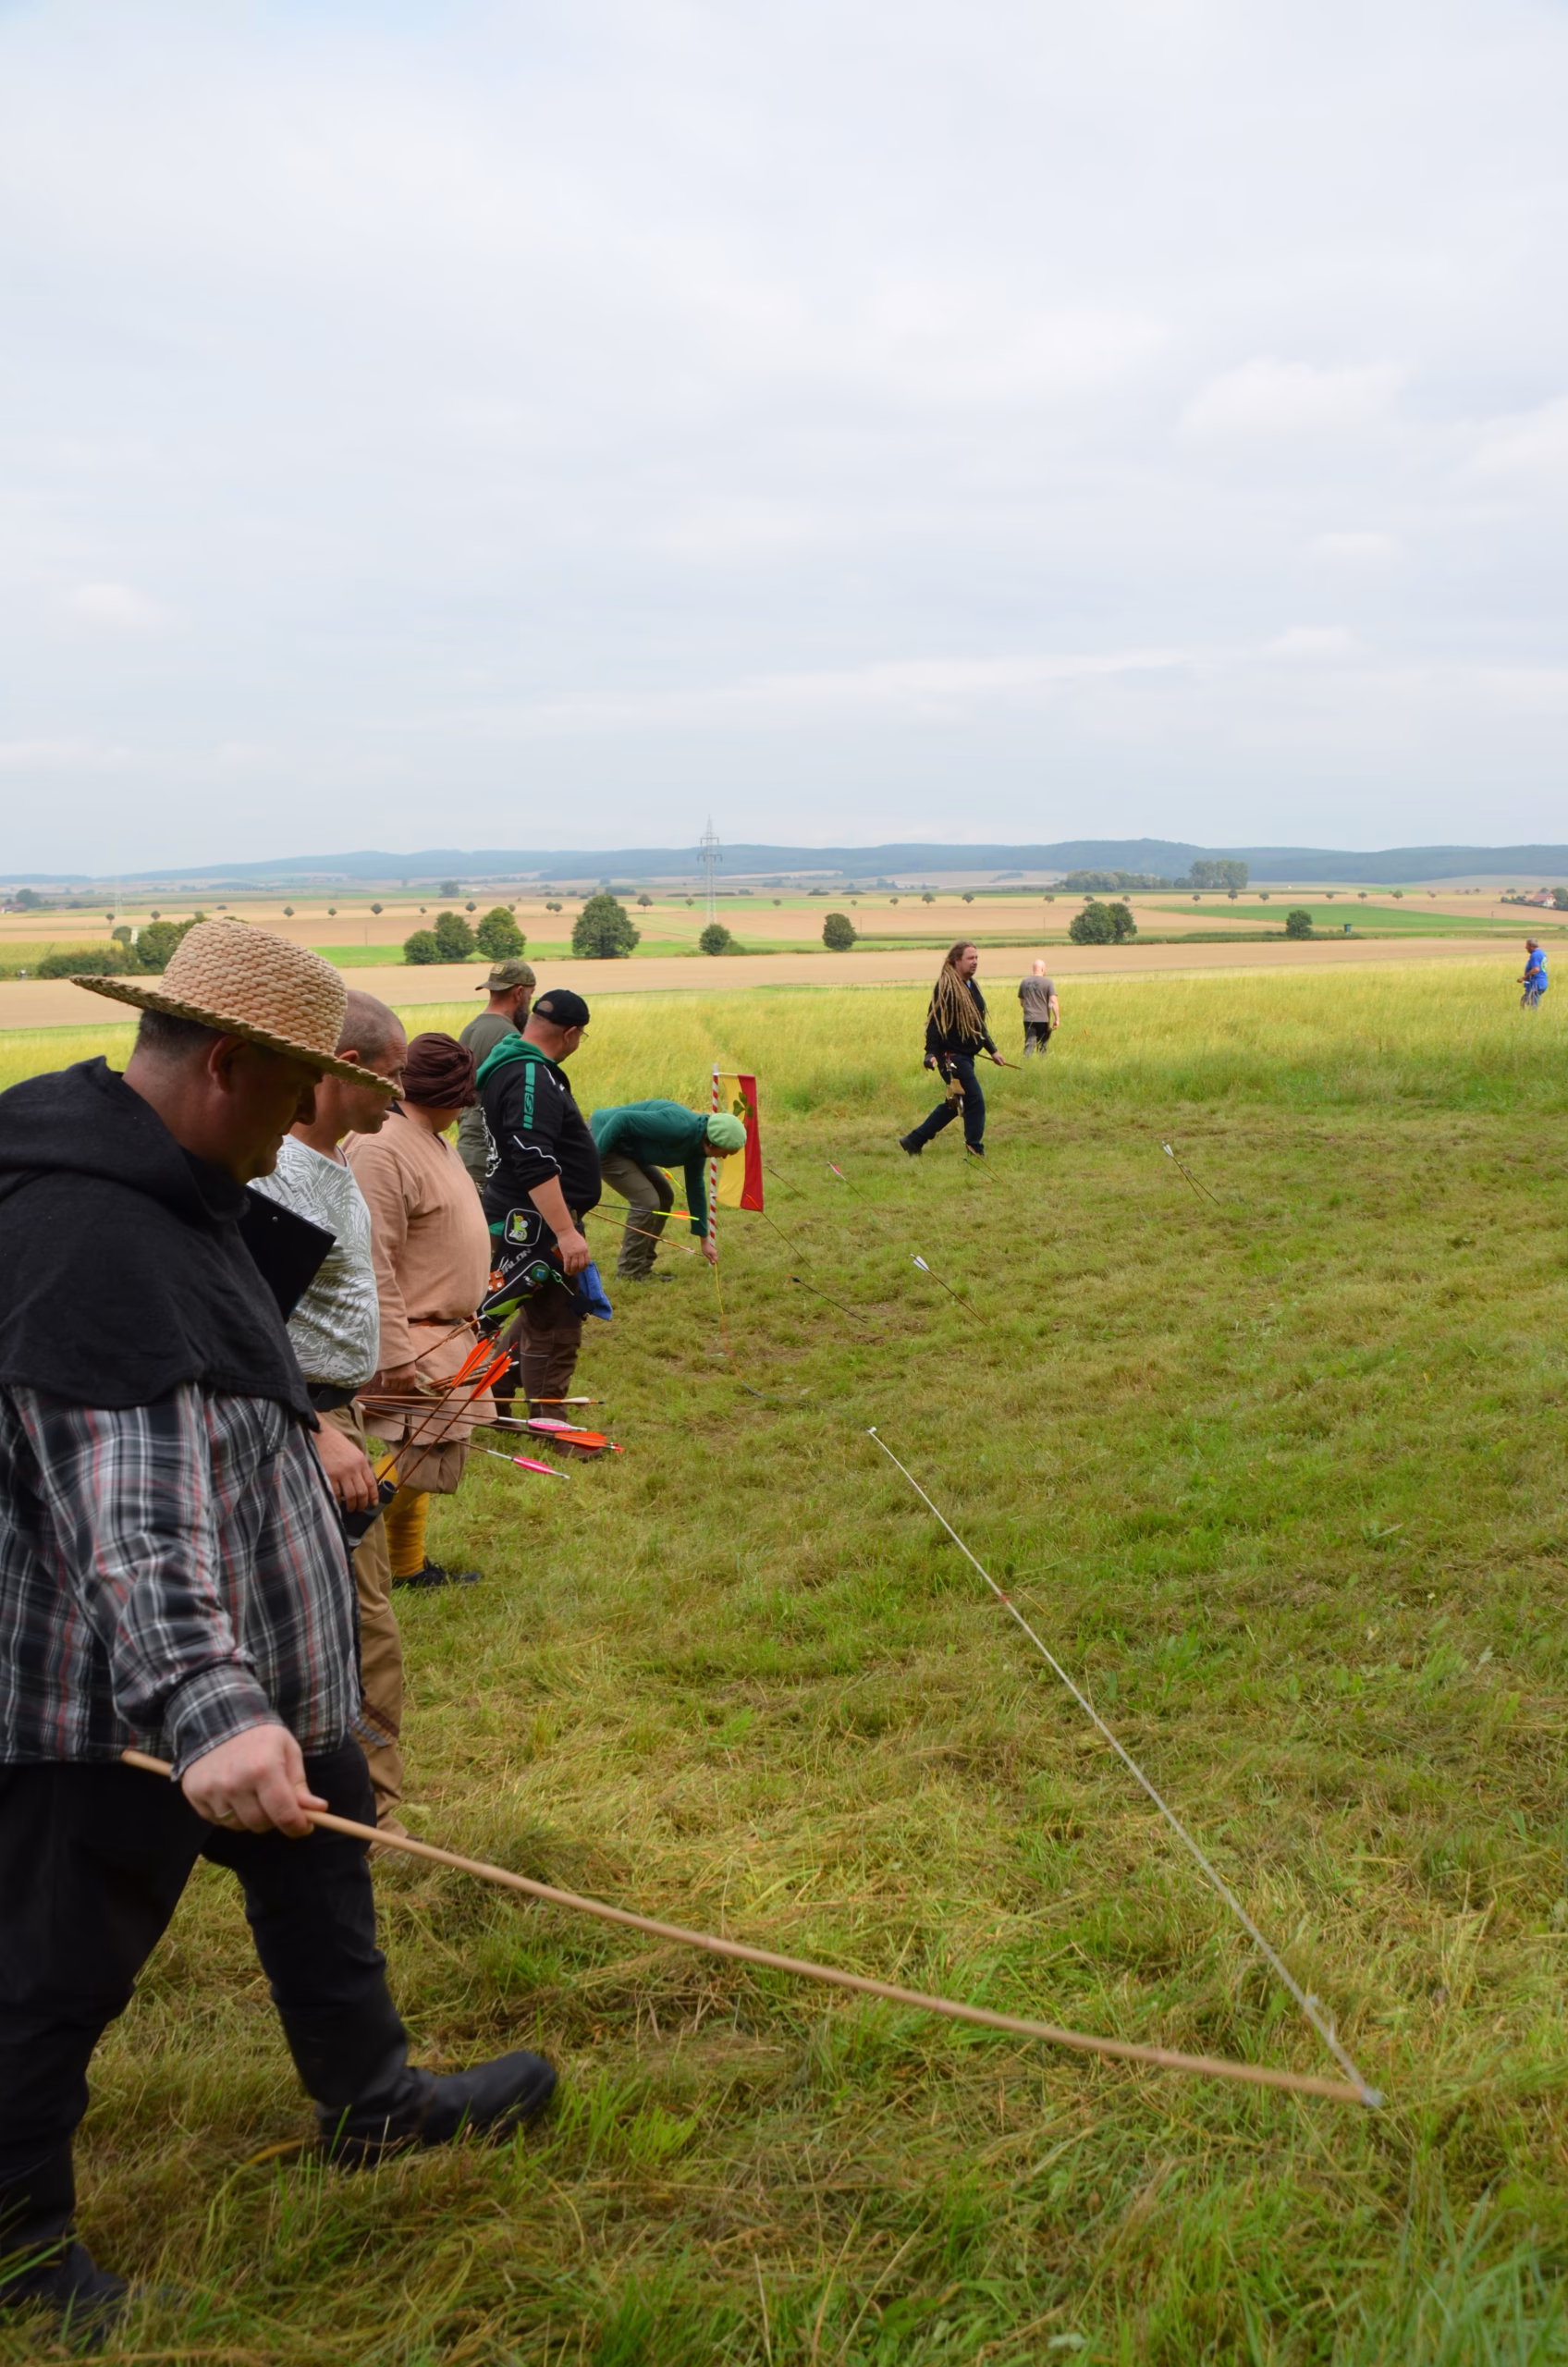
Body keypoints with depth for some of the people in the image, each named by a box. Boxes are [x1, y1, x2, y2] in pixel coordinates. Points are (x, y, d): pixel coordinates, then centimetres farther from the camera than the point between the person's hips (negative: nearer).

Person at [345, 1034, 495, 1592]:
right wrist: (397, 1358, -24)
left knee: (422, 1460, 16)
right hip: (414, 1340, -10)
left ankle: (406, 1565, 28)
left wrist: (468, 1312, 23)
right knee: (416, 1463, -9)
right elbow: (374, 1264, -24)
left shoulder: (430, 1139, 11)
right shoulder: (381, 1149, -21)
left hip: (447, 1333, 10)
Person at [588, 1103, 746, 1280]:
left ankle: (641, 1267, 17)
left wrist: (705, 1240, 18)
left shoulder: (698, 1143, 0)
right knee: (646, 1200, -15)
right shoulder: (678, 1127, -30)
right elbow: (622, 1119, -30)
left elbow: (696, 1188, 13)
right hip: (603, 1138, -10)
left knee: (663, 1197, 10)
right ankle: (629, 1272, -2)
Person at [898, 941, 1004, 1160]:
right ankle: (975, 1152, 2)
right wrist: (931, 1053, -28)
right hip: (951, 1057, -10)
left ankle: (914, 1141, 22)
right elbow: (934, 1021, -19)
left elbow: (979, 1024, 25)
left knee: (954, 1104, 14)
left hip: (966, 1056, 10)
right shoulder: (945, 987, -14)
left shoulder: (971, 986, 15)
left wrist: (992, 1050, 26)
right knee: (975, 1102, -8)